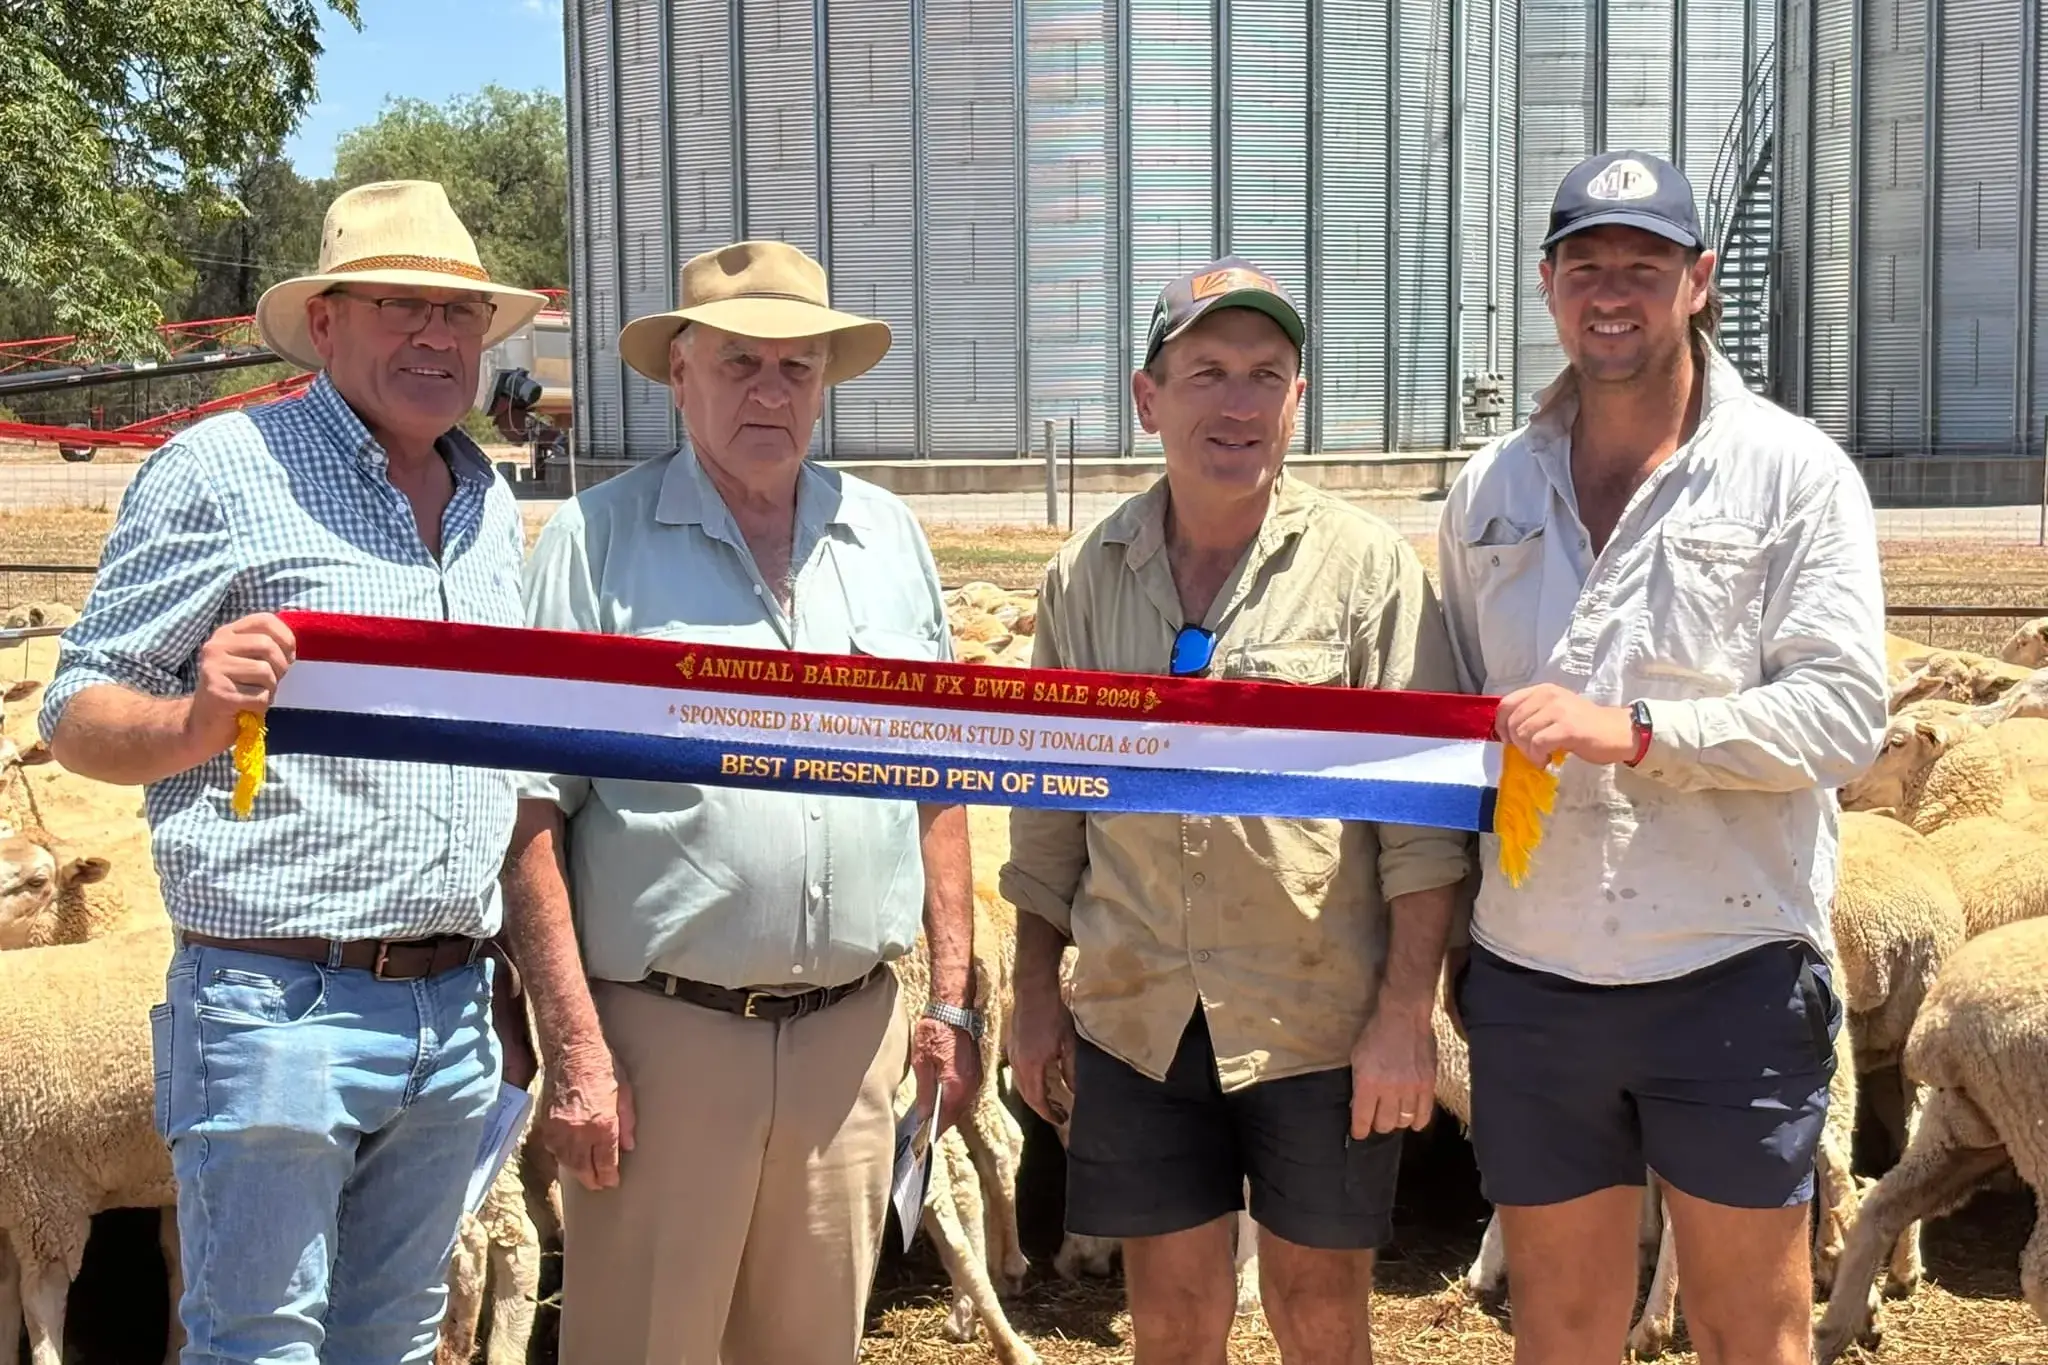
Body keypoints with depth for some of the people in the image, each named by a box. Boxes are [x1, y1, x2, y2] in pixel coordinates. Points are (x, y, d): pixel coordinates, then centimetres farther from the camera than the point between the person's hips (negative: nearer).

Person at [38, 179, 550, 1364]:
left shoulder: (494, 503, 14)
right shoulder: (221, 468, -5)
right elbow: (77, 718, -4)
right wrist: (202, 717, -26)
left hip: (456, 1017, 6)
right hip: (278, 1010, -6)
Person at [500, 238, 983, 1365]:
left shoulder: (887, 536, 10)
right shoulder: (597, 541, -4)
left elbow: (937, 784, 14)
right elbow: (529, 816, -8)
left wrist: (952, 998, 9)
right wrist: (575, 1052, -13)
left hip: (852, 1030, 4)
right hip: (661, 1030, -4)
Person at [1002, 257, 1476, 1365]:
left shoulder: (1367, 565, -6)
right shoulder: (1085, 577, 4)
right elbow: (1049, 807, 9)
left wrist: (1405, 1012, -11)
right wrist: (1034, 998, 9)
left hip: (1319, 1021, -2)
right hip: (1135, 1020, 3)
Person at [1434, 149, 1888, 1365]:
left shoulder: (1794, 472, -2)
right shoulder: (1491, 487, 11)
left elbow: (1845, 713, -11)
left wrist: (1634, 732, -23)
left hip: (1732, 975, -3)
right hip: (1530, 978, 4)